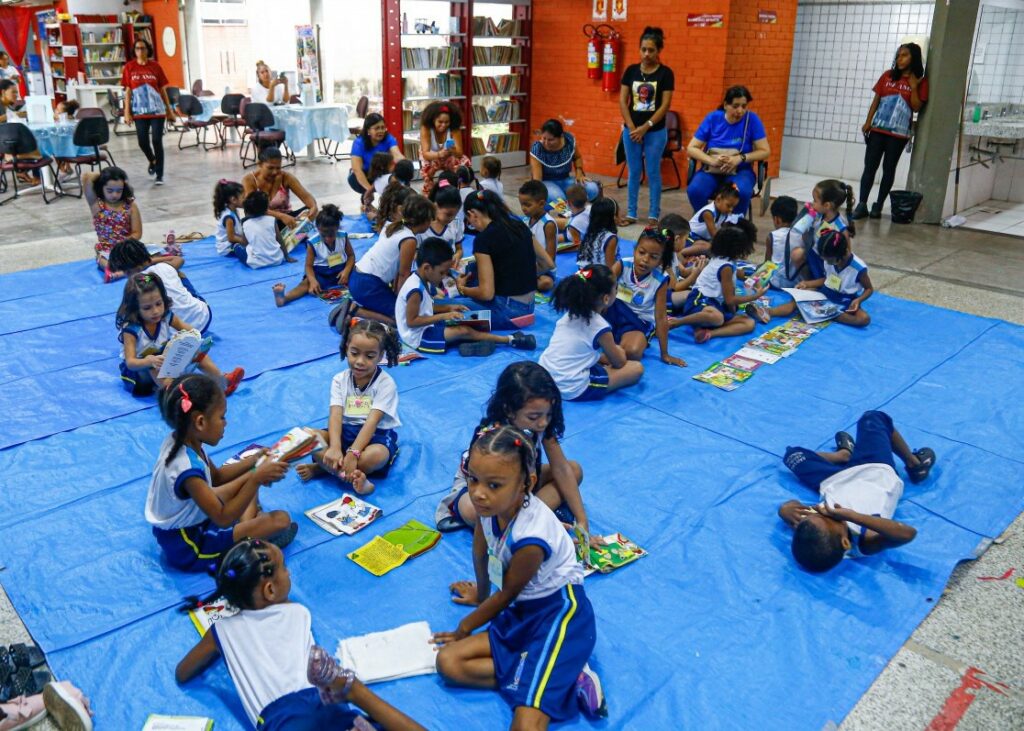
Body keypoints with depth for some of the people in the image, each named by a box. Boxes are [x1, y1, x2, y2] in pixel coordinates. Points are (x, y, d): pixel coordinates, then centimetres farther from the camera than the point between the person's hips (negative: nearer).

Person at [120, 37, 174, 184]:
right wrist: (127, 112, -2)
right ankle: (152, 161, 32)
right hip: (139, 111, 1)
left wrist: (169, 110, 6)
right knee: (142, 141, -2)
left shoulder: (155, 66, 2)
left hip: (157, 110, -1)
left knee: (157, 141, -5)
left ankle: (160, 175, 3)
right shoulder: (129, 67, 2)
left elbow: (163, 89, 6)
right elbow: (128, 91, 3)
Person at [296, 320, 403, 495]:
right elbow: (335, 416, -15)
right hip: (346, 431, 4)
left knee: (377, 455, -39)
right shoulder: (340, 380, -1)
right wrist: (334, 447, -35)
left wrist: (353, 453, -36)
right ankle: (352, 477, -29)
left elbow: (372, 422, -23)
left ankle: (321, 468, -21)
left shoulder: (386, 383, -12)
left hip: (377, 434, -4)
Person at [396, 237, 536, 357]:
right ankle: (510, 340, -14)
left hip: (425, 328, 11)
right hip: (418, 337, -11)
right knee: (464, 331, -21)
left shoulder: (423, 282, 4)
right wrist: (443, 315, -25)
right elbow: (411, 321, -27)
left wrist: (448, 308, 4)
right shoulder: (416, 290, -27)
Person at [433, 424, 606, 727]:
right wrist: (481, 594, 29)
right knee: (448, 662, -6)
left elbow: (507, 594, -11)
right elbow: (481, 554, 11)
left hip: (560, 614, -9)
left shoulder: (530, 537, -29)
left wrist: (465, 628, 5)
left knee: (526, 722, -28)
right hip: (522, 611, 10)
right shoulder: (490, 504, -10)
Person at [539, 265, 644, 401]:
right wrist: (618, 351, 24)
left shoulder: (569, 314, 7)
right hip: (573, 390, -7)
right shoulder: (600, 326, -13)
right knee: (637, 368, 1)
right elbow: (619, 363, 3)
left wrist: (612, 351, 25)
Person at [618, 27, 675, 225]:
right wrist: (632, 127, -8)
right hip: (631, 130, 3)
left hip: (655, 132, -3)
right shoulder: (631, 70, 4)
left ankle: (654, 215, 9)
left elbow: (665, 105, -9)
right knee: (634, 173, 8)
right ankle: (631, 213, 16)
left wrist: (645, 127, -14)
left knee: (653, 173, 2)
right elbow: (622, 101, 2)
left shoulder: (665, 73, -5)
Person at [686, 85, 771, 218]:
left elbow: (765, 151, -4)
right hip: (711, 171, 1)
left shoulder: (752, 119, -4)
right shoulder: (712, 118, -1)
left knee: (742, 192, -35)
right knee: (694, 191, -30)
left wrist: (740, 158, -21)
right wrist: (712, 160, -21)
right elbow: (691, 148, -2)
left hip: (740, 171, -1)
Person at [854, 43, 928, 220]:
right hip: (878, 129, 2)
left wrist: (913, 86, -12)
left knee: (888, 169, 3)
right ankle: (862, 205, -4)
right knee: (869, 167, -3)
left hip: (899, 133, -2)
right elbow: (876, 100, 9)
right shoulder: (888, 76, 8)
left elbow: (916, 107, -6)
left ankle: (878, 206, 6)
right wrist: (868, 122, 1)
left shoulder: (920, 81, 0)